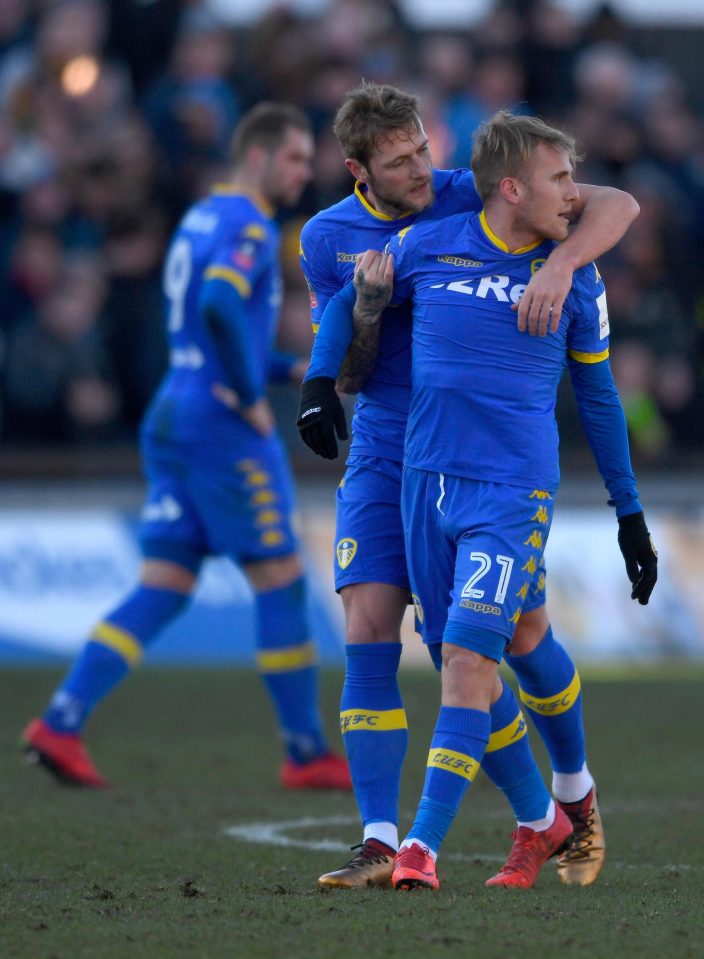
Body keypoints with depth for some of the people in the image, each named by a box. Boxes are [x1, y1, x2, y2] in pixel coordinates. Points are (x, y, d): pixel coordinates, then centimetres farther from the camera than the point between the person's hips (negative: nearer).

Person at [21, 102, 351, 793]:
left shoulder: (199, 219, 18)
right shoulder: (248, 227, -12)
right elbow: (220, 307, -30)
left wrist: (292, 369, 20)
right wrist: (250, 397, -19)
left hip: (171, 421, 9)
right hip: (222, 429, -9)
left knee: (162, 590, 6)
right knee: (280, 582, 0)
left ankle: (61, 723, -4)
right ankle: (307, 754, 6)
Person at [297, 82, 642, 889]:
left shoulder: (473, 198, -8)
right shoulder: (328, 237, -2)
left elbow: (616, 205, -15)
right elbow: (347, 372, 2)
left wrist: (559, 264, -33)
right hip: (384, 453, 1)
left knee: (522, 633, 2)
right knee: (369, 629, -13)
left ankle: (576, 796, 30)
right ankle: (380, 846, -14)